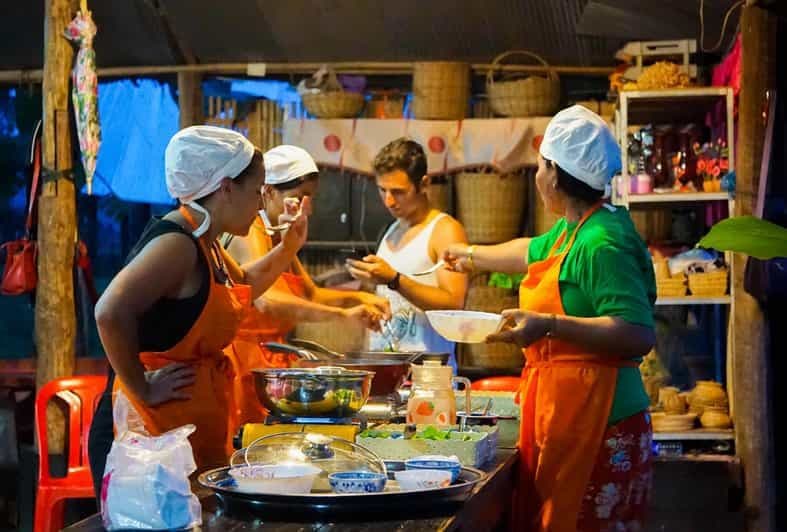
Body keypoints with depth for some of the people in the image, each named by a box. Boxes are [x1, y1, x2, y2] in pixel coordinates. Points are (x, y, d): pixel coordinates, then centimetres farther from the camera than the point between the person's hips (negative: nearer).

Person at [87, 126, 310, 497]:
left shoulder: (203, 241, 13)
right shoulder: (176, 241, -19)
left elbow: (243, 286, 34)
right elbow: (111, 312, -33)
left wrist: (290, 245, 23)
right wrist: (143, 389, -23)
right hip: (149, 437, -10)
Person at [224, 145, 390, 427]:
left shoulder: (277, 237, 16)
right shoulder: (250, 236, -14)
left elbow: (311, 295, 24)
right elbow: (266, 301, -32)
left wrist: (358, 298, 5)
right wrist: (342, 315, -38)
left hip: (271, 362, 9)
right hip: (244, 362, -9)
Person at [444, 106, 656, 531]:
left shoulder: (601, 244, -17)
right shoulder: (569, 232, 13)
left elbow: (640, 334, -25)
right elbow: (532, 252, 37)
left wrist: (549, 326, -28)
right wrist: (473, 256, 53)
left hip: (594, 423, -9)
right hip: (558, 415, 9)